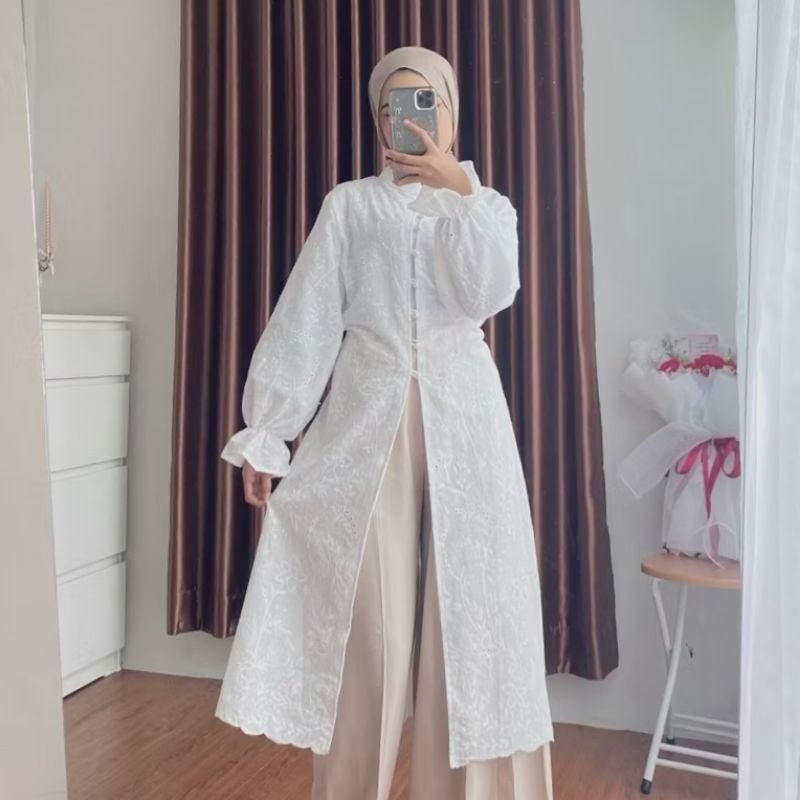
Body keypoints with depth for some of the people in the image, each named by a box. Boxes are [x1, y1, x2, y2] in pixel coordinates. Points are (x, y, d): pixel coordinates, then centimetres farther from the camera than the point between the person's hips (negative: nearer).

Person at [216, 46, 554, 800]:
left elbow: (489, 293, -7)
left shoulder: (489, 206, 14)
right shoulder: (349, 205, 10)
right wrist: (265, 433, -2)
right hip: (366, 421, -1)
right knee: (361, 611, 1)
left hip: (461, 418, 1)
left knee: (466, 604, 4)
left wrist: (459, 187, -7)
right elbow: (304, 319, 2)